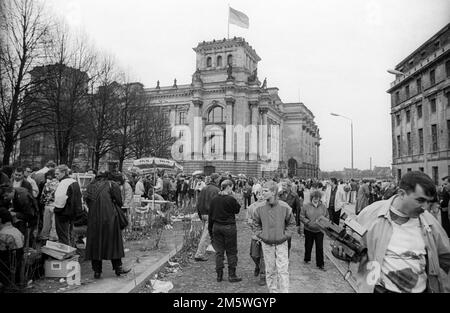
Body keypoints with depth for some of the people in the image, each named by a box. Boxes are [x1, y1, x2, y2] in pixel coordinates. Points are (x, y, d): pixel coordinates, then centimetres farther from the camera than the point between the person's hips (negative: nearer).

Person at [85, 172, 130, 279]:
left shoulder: (90, 186, 14)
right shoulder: (112, 185, 2)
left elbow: (88, 202, 12)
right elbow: (119, 202, 0)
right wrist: (115, 210, 18)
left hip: (93, 219, 4)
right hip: (109, 217, -3)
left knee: (95, 243, 10)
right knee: (113, 241, 6)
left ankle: (97, 271, 12)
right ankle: (118, 268, 11)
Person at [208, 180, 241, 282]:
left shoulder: (214, 200, 2)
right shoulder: (231, 199, -15)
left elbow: (210, 215, 7)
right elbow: (237, 210, 2)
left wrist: (210, 229, 15)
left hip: (216, 227, 5)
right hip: (229, 227, -5)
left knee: (219, 252, 12)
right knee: (231, 252, 7)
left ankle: (219, 275, 16)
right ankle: (232, 275, 11)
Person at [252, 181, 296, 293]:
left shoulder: (284, 207, -13)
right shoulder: (260, 208, -7)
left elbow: (291, 223, 2)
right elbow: (256, 223, 10)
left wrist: (286, 235, -6)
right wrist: (260, 234, 0)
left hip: (281, 243, -2)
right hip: (266, 244, 2)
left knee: (283, 270, -3)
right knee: (270, 270, 12)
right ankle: (273, 290, 27)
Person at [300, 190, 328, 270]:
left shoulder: (323, 207, 1)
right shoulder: (306, 207, -6)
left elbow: (327, 217, 9)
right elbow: (301, 217, -3)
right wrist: (308, 222, -16)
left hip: (319, 230, 1)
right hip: (309, 230, -1)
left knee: (320, 247, 2)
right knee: (308, 246, 15)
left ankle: (320, 264, 13)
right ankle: (307, 259, 37)